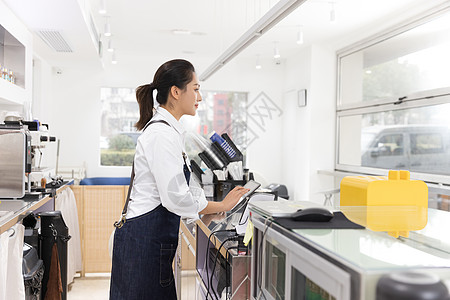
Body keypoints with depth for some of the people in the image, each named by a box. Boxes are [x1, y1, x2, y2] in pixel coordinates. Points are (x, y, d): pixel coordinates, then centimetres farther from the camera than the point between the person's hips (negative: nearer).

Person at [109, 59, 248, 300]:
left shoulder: (167, 129, 14)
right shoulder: (162, 133, -17)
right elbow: (176, 198, -22)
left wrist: (216, 208, 11)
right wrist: (221, 206, -9)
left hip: (152, 238, 10)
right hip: (146, 241, -10)